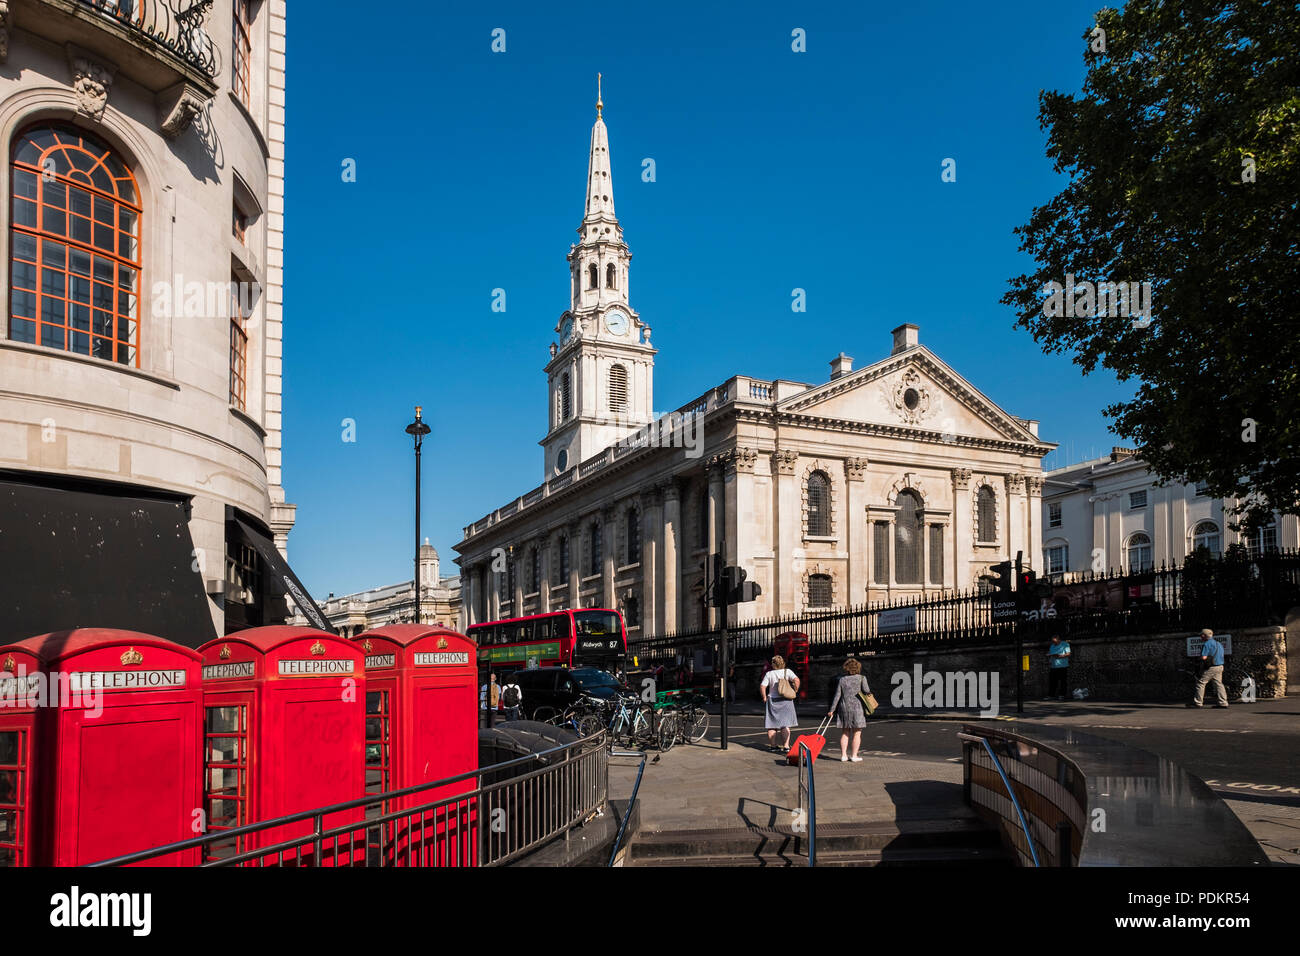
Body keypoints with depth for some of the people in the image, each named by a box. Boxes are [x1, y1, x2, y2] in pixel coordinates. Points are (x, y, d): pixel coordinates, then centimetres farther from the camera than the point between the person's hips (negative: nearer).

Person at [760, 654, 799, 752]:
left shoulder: (769, 674, 0)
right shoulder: (787, 672, -2)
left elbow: (762, 686, -7)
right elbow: (796, 680, -16)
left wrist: (764, 697, 4)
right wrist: (795, 691, -3)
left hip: (772, 700, 0)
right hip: (785, 700, 0)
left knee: (772, 725, 9)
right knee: (785, 725, 3)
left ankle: (773, 745, 12)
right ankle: (786, 746, -3)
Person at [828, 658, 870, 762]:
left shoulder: (842, 680, 6)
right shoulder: (861, 678, -1)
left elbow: (837, 696, 3)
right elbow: (866, 691, -13)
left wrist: (832, 710, 6)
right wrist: (868, 693, 12)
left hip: (844, 707, 3)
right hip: (857, 707, -3)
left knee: (845, 732, 11)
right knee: (857, 733, 4)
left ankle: (843, 755, 10)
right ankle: (854, 756, 2)